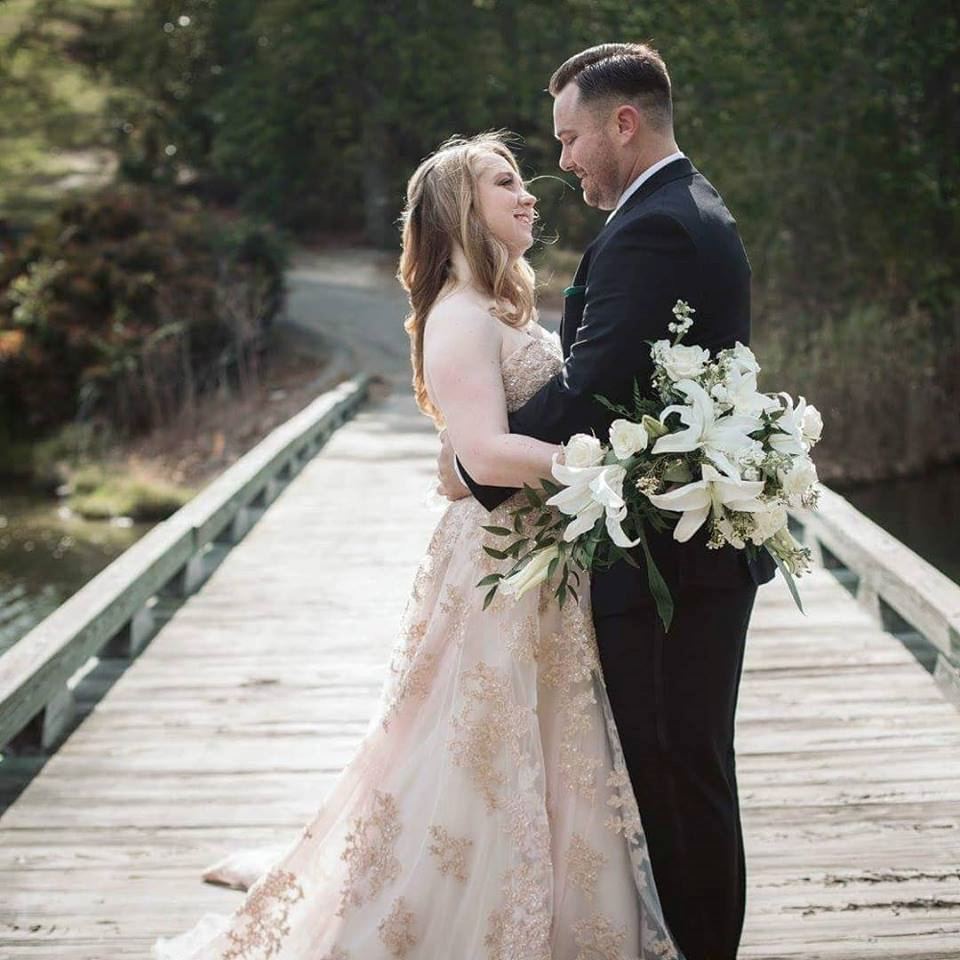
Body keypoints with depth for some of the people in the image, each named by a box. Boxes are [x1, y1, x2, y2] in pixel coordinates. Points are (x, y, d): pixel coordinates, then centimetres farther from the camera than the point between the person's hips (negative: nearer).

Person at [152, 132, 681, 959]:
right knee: (490, 771, -1)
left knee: (543, 762, 17)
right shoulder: (461, 317, -16)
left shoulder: (505, 309, 17)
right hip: (501, 564, -10)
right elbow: (486, 453, -27)